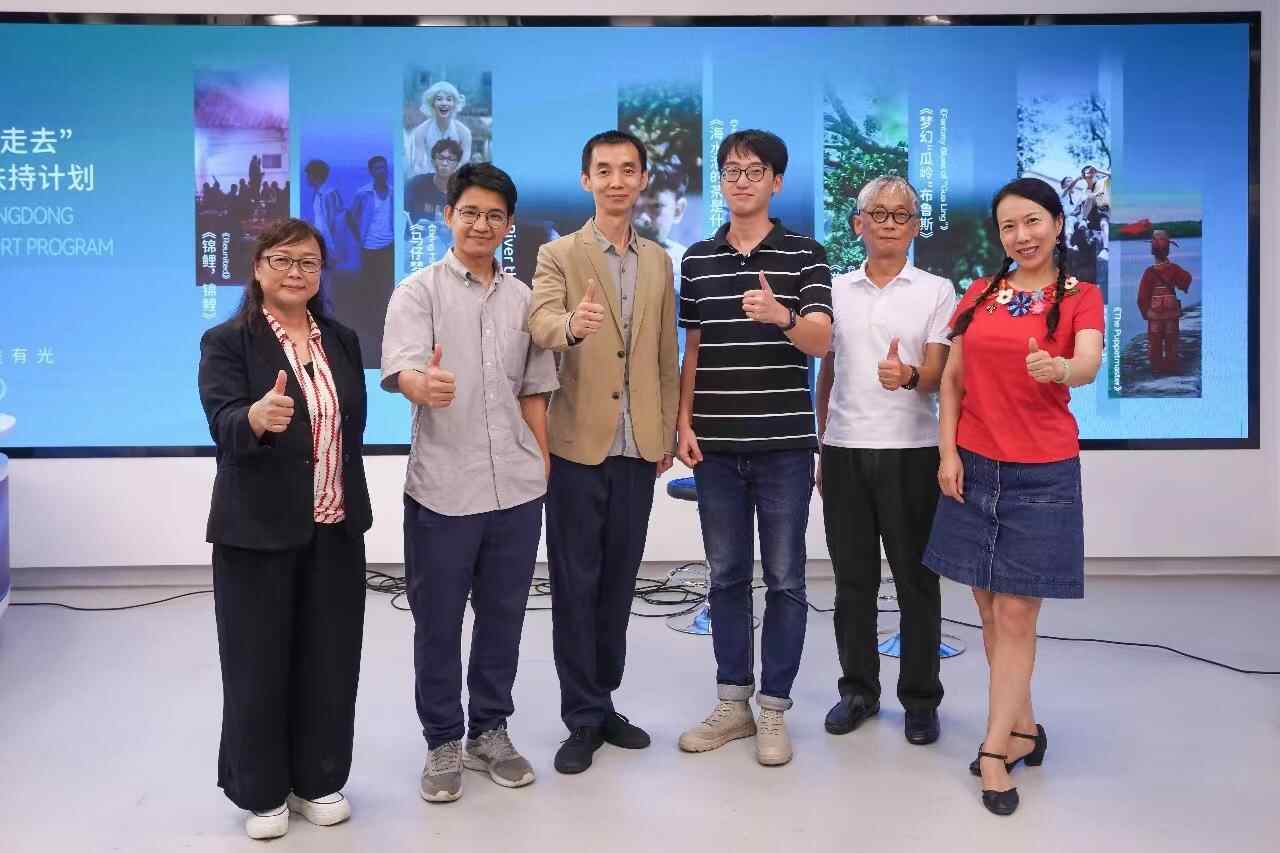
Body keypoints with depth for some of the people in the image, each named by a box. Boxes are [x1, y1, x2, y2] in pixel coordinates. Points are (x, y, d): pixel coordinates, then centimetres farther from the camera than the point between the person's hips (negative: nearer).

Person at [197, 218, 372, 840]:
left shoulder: (342, 341, 9)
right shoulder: (226, 342, -7)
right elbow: (223, 423, -22)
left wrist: (351, 504, 13)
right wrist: (257, 418, -44)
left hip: (335, 531, 5)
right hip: (258, 532, -4)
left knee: (329, 661, 11)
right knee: (260, 664, 7)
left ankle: (317, 780, 27)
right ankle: (260, 793, 22)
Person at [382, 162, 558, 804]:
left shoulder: (522, 298, 11)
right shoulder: (418, 292, -1)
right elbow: (399, 366, -19)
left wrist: (544, 461, 11)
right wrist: (422, 384, -41)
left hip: (517, 487, 4)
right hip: (442, 487, -3)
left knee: (503, 616, 12)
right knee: (438, 622, 6)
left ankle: (490, 732, 28)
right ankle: (443, 742, 22)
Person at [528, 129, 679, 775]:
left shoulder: (659, 262, 12)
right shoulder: (558, 255, -1)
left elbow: (666, 355, 14)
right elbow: (539, 321, -21)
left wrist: (668, 432, 10)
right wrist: (571, 325, -43)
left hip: (638, 448, 4)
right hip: (579, 445, -4)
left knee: (618, 582, 12)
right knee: (575, 585, 2)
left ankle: (603, 702, 25)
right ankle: (583, 718, 13)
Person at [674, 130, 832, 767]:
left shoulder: (805, 255, -1)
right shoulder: (697, 260, 10)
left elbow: (820, 341, -11)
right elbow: (692, 350, 12)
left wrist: (782, 316, -31)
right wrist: (684, 422, 3)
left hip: (783, 442, -3)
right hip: (716, 444, 3)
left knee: (784, 578, 3)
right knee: (726, 576, 10)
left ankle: (774, 708, 14)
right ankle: (732, 701, 21)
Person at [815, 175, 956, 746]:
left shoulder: (936, 291, 2)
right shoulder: (836, 290, 10)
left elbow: (937, 374, -5)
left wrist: (909, 376, -28)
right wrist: (820, 446, 14)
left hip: (910, 451, -2)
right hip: (844, 448, 3)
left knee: (916, 580, 4)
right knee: (853, 580, 9)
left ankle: (920, 699, 16)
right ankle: (858, 689, 23)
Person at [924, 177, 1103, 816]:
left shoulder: (1080, 296, -1)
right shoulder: (979, 295, 9)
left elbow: (1090, 364, -20)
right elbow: (951, 381, 9)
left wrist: (1058, 368, -42)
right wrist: (947, 452, -2)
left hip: (1043, 473, -3)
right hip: (975, 467, 4)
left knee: (1017, 613, -2)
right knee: (991, 609, 9)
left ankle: (994, 749, 4)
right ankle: (1023, 728, 24)